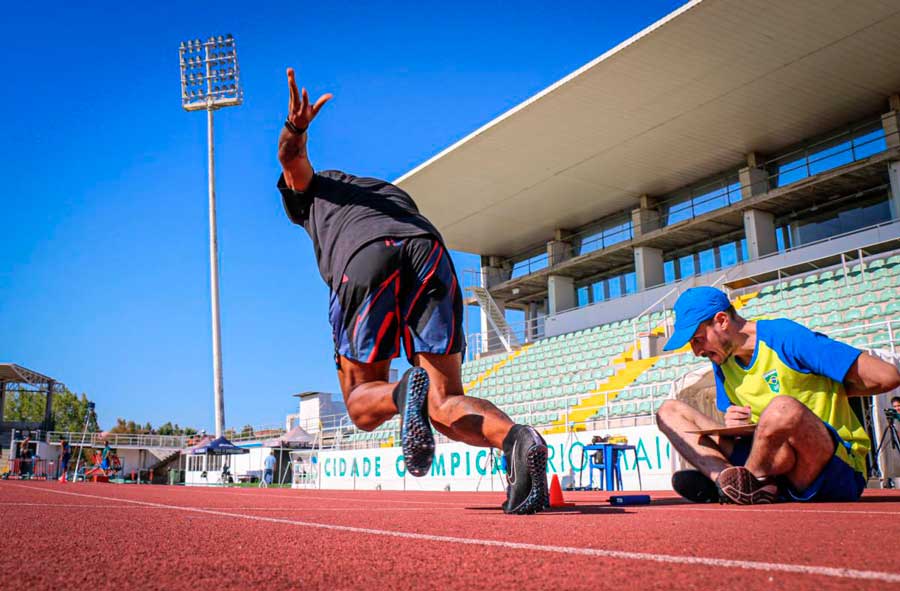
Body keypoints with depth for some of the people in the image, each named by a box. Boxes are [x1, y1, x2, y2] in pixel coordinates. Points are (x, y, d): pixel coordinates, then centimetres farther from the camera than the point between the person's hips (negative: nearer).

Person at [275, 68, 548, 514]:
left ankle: (406, 392, -24)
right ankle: (515, 438, -28)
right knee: (446, 405, 4)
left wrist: (295, 127, -9)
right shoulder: (393, 193, 44)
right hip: (429, 249, 3)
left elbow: (292, 158, 13)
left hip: (363, 259, -3)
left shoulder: (311, 190, 35)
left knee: (363, 406, 12)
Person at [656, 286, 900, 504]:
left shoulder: (784, 337, -14)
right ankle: (735, 484, -23)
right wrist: (734, 425, -6)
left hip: (838, 471, -7)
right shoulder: (722, 361, 8)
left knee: (782, 407, -40)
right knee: (670, 411, 3)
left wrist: (832, 391, 0)